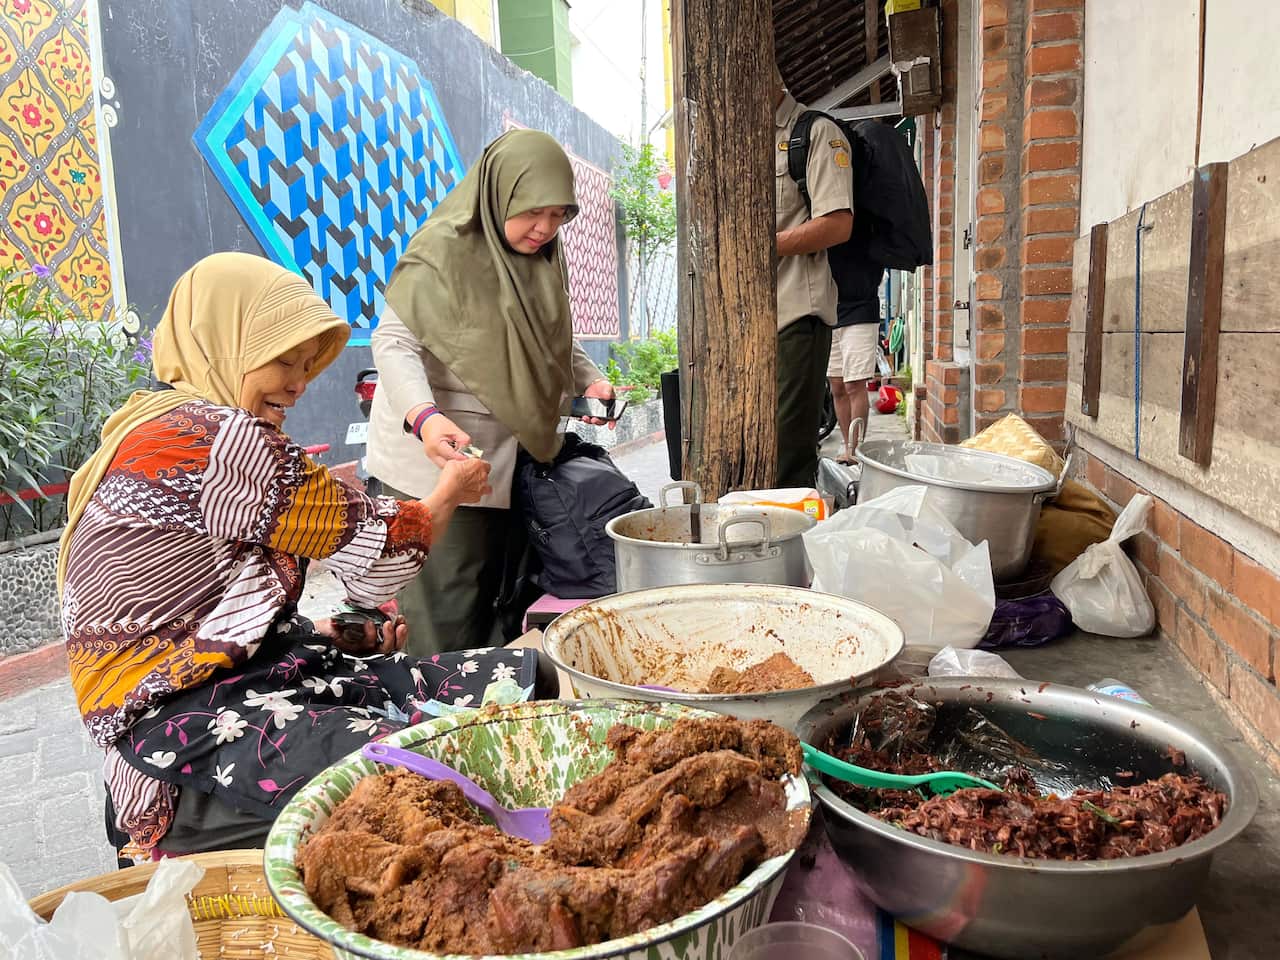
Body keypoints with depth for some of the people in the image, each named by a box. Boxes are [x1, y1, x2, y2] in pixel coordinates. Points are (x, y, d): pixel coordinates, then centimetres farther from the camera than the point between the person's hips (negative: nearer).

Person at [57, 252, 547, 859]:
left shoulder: (166, 427, 15)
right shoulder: (216, 438, -18)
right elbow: (379, 547, -10)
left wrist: (327, 633, 7)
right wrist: (449, 492, 8)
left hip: (246, 667, 9)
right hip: (185, 716, -9)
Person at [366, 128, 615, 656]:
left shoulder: (544, 258, 10)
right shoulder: (445, 249, -14)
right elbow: (393, 341, -18)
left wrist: (589, 379, 5)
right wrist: (424, 416, -36)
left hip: (514, 452, 8)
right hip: (442, 454, -7)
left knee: (504, 601, 14)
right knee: (448, 614, -6)